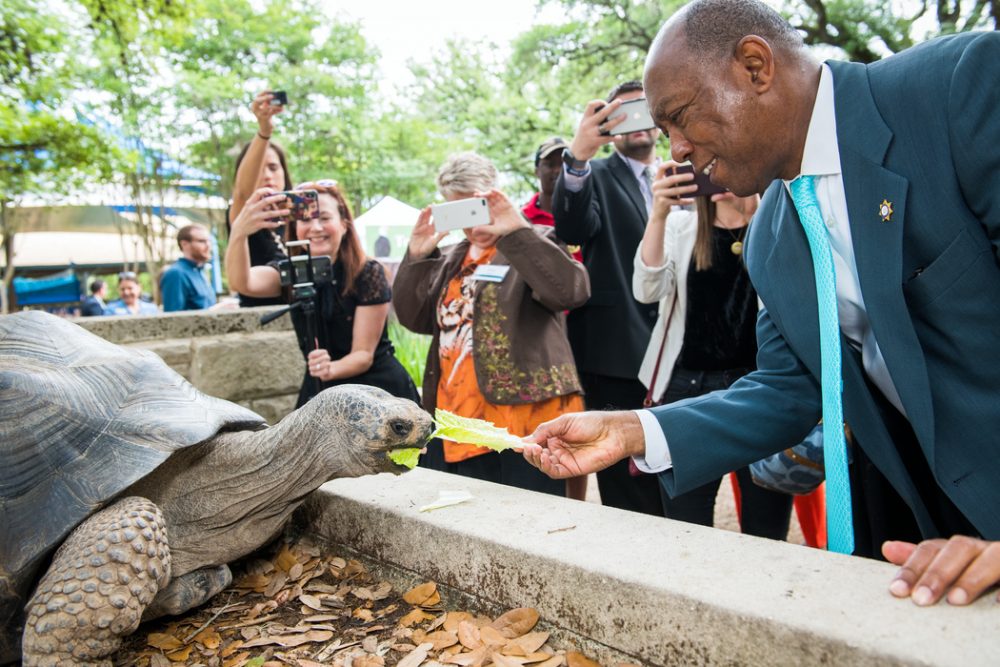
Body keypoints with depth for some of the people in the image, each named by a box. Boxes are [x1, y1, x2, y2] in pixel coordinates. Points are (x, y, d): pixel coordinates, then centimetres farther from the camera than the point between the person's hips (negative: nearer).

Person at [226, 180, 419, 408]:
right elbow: (242, 283, -28)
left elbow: (364, 354, -15)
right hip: (321, 393, 3)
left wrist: (331, 369, -36)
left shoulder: (369, 274, -14)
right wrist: (239, 233, -47)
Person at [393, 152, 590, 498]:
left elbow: (569, 291, -19)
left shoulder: (532, 244, 0)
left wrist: (516, 230, -23)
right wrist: (416, 256, 1)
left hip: (522, 418, -6)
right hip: (455, 426, 7)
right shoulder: (451, 259, 19)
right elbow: (413, 318, 12)